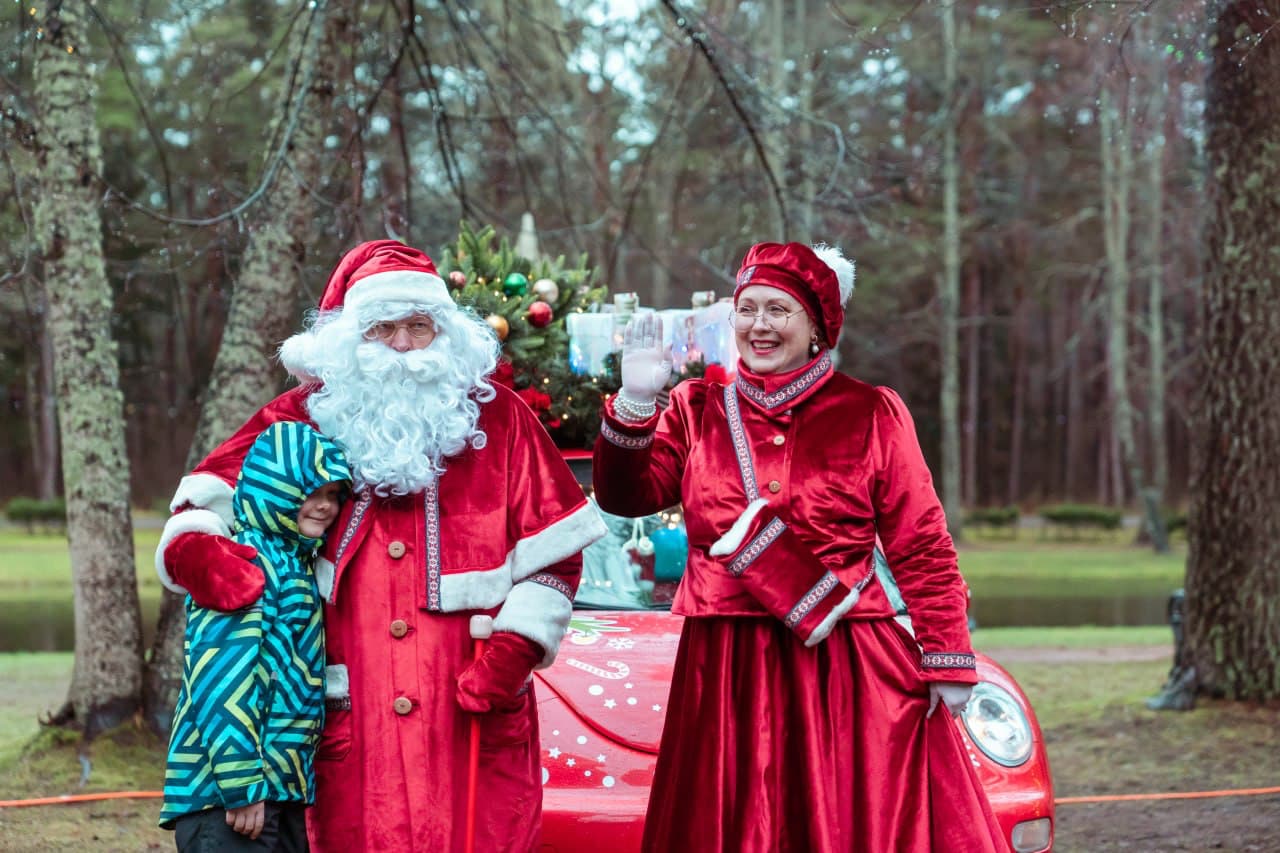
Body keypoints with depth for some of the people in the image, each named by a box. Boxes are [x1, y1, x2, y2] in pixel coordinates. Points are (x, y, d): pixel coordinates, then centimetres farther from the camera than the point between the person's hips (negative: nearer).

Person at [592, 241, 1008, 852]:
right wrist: (634, 405, -18)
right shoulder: (696, 409, 9)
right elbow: (625, 498, -4)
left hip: (847, 671, -2)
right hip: (726, 674, 2)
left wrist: (948, 659, -4)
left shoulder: (871, 415, 2)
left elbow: (921, 549, 1)